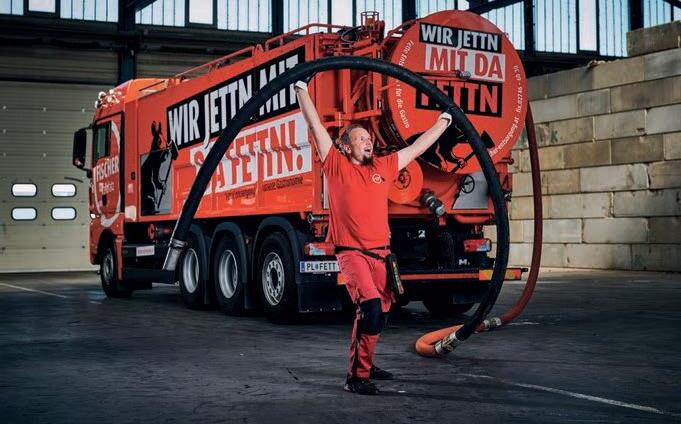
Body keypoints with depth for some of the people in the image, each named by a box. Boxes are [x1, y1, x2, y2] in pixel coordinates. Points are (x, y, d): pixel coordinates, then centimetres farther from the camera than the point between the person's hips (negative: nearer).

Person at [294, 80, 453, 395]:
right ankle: (356, 377, -15)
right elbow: (315, 124, -1)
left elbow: (418, 146, 23)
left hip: (381, 253, 6)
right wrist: (301, 90, -1)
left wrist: (443, 122, 29)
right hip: (352, 253, -6)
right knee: (370, 306, -23)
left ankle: (365, 365, 33)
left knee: (380, 313, 13)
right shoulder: (336, 165, 0)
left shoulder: (383, 167, 13)